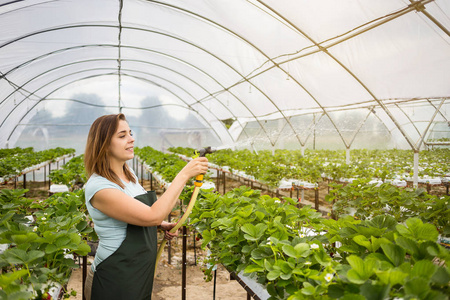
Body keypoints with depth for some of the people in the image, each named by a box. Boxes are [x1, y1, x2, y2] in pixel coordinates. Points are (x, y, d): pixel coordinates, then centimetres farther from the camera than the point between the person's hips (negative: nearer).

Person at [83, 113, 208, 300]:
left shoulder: (129, 174, 3)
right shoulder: (98, 186, -24)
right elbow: (152, 215, -30)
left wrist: (162, 225, 0)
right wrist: (184, 174, -27)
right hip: (115, 282, -7)